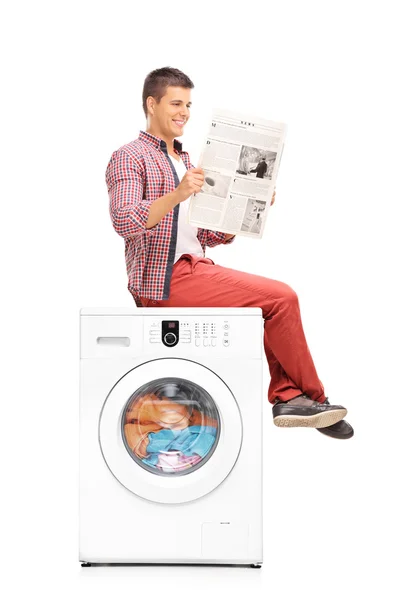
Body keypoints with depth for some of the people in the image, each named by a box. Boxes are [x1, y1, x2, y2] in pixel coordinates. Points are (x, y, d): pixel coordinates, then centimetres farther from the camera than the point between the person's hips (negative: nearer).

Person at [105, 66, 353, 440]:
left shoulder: (185, 161, 23)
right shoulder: (129, 157, -3)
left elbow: (209, 235, 18)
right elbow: (125, 222, -21)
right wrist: (177, 195, -34)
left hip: (195, 267, 9)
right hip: (164, 280, -9)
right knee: (280, 298, -15)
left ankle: (287, 396, -12)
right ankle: (312, 398, -1)